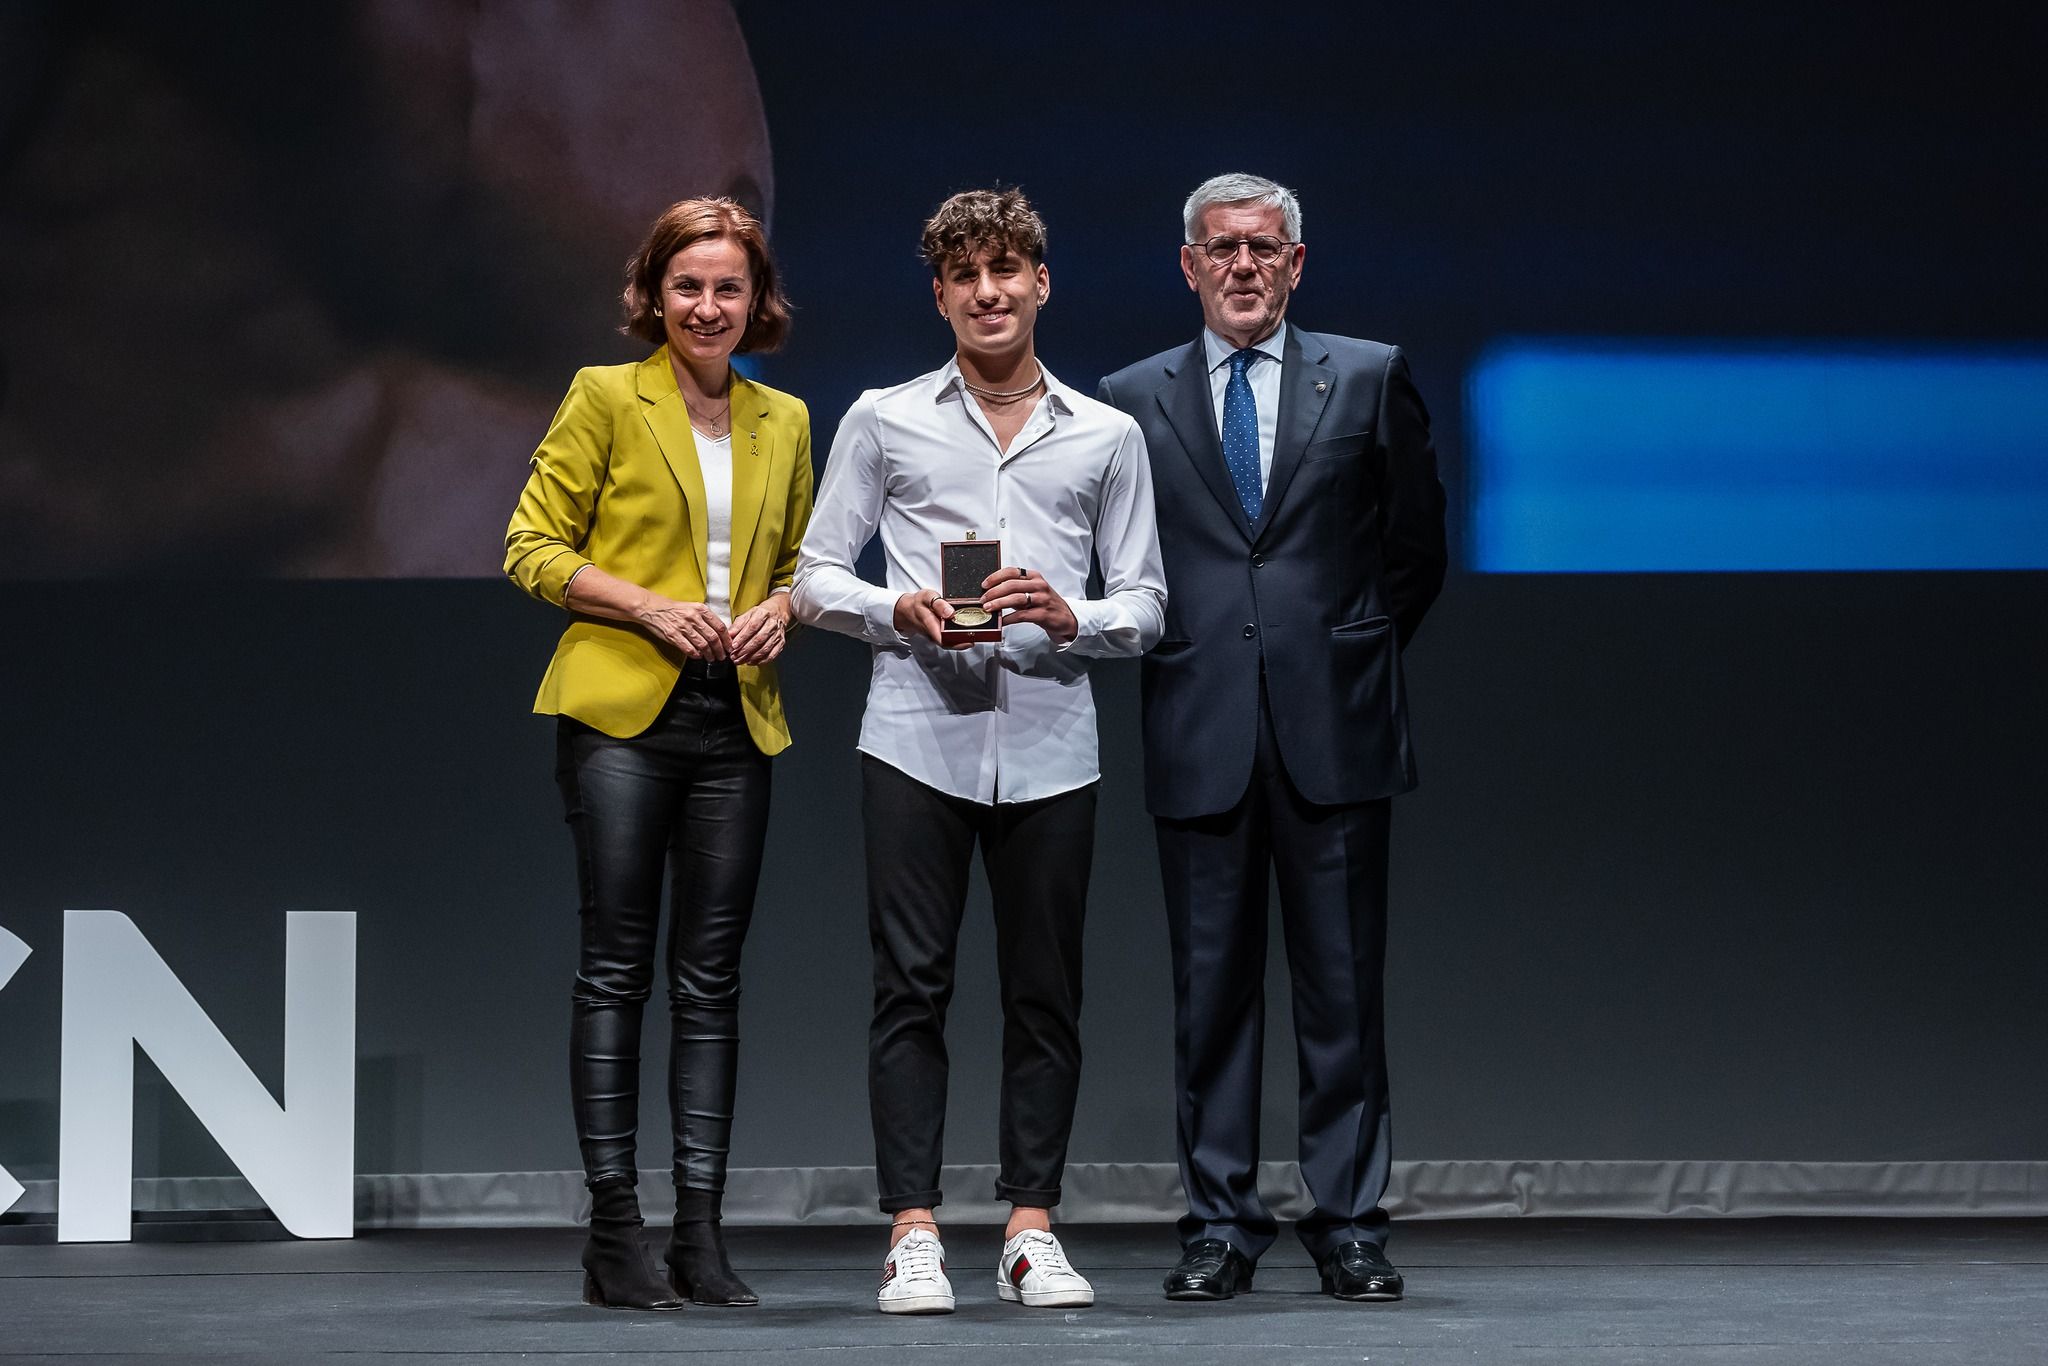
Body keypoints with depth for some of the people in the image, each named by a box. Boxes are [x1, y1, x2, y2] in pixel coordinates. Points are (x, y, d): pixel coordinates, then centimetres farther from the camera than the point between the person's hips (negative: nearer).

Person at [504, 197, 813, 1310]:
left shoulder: (784, 421, 13)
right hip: (621, 708, -4)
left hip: (735, 718, 4)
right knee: (617, 966, -3)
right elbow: (534, 547, -1)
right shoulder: (605, 399, 0)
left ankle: (700, 1234, 6)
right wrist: (651, 608, -13)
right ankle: (612, 1234, 0)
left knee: (711, 976, 3)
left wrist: (780, 609, 1)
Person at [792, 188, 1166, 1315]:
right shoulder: (883, 421, 8)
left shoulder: (1107, 437, 11)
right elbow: (817, 576, 8)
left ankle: (1030, 1230, 11)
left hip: (1049, 744, 1)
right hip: (918, 735, -1)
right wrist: (898, 611, -11)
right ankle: (912, 1234, -1)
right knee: (910, 987, -3)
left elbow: (1144, 603, 11)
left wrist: (1071, 618, -10)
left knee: (1045, 993, 4)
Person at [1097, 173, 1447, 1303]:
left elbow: (1415, 547, 12)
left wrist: (1351, 658, 9)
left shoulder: (1369, 379, 7)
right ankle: (1220, 1225, 8)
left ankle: (1349, 1223, 7)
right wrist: (1174, 657, 6)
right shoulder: (1132, 400, 9)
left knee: (1342, 985, 1)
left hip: (1332, 730, -1)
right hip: (1201, 739, 1)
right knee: (1211, 989, 3)